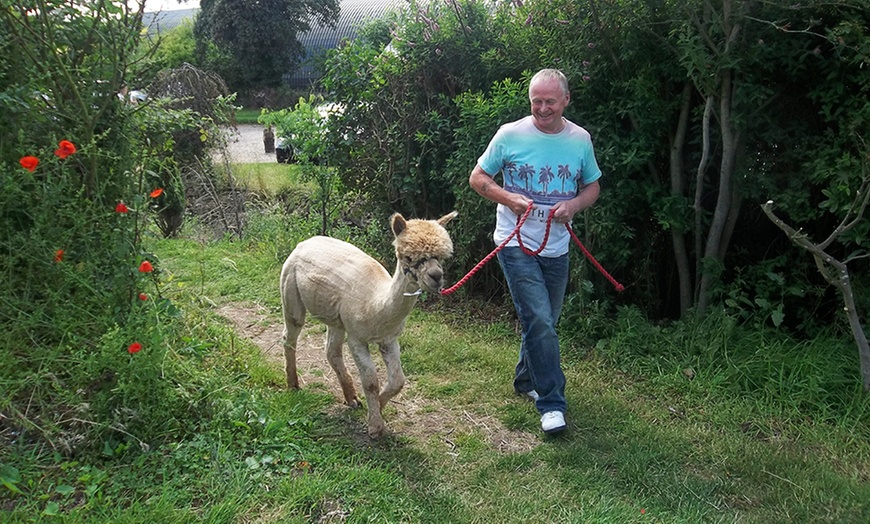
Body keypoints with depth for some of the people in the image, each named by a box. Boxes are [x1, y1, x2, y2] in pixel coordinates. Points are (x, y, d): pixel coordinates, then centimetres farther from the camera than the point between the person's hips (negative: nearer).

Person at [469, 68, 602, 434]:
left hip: (557, 247, 4)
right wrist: (509, 199, -17)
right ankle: (551, 403, -3)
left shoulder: (580, 139, 4)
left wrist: (574, 204, -8)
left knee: (544, 321, 16)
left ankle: (526, 380, 39)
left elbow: (592, 187, 14)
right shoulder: (510, 135, -6)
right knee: (539, 322, -13)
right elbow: (477, 177, 0)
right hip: (516, 244, -4)